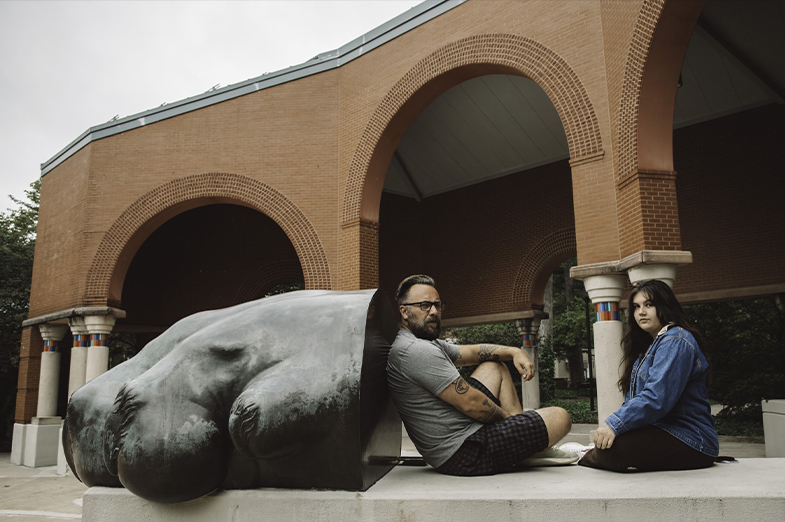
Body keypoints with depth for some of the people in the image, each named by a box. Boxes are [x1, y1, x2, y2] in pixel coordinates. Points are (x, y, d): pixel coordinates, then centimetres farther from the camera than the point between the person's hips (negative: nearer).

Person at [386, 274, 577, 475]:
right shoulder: (416, 351, -22)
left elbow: (473, 351, 23)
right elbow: (471, 404, -22)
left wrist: (513, 352, 6)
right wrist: (508, 419, -5)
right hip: (463, 455, -11)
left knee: (495, 367, 24)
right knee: (560, 418, -8)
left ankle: (529, 450, 17)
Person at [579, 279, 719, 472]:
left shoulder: (675, 341, -12)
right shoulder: (650, 346, 21)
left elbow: (657, 398, -25)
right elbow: (633, 399, 17)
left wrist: (614, 424, -27)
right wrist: (610, 426, 1)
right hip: (661, 432, 10)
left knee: (610, 449, -27)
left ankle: (585, 460, -1)